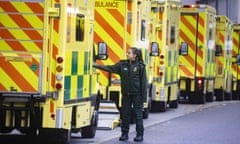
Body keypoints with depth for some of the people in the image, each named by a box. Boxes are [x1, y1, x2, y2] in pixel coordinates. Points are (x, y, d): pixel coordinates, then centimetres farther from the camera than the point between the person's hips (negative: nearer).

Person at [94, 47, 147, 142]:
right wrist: (96, 66, -7)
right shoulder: (122, 65, 5)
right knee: (125, 114, 8)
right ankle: (124, 134, 18)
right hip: (126, 94, 4)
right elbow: (110, 68, 2)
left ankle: (140, 135, 10)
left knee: (138, 114, 1)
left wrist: (143, 97, -9)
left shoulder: (140, 66, -6)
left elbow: (143, 82, -5)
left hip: (137, 95, -4)